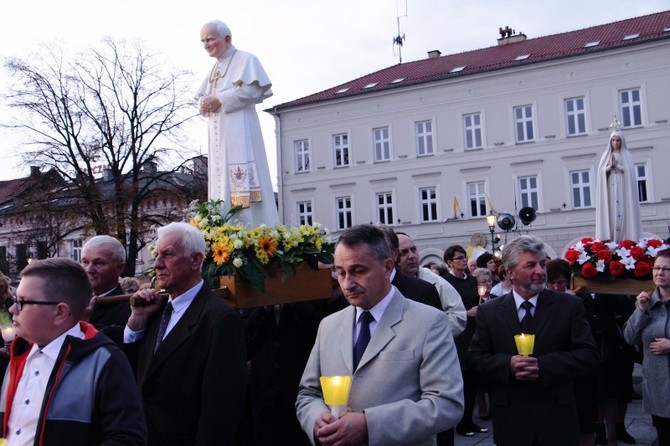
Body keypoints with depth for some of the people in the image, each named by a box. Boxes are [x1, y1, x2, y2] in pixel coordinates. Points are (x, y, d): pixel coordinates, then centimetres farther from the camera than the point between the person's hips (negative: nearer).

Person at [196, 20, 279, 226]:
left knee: (241, 185, -15)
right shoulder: (214, 70, 24)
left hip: (239, 131, -8)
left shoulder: (245, 59, 2)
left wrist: (220, 99, -12)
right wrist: (205, 103, -1)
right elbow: (202, 98, 24)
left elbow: (253, 90, -12)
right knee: (222, 184, 2)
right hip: (218, 135, 8)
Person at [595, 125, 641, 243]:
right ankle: (610, 238, -10)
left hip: (623, 187, -1)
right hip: (610, 188, 1)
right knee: (610, 211, -6)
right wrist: (610, 165, -13)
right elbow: (601, 171, 3)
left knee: (622, 211, -8)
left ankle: (624, 238, -10)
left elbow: (629, 170, -5)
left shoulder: (626, 155, 8)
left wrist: (616, 165, -11)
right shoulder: (606, 155, 13)